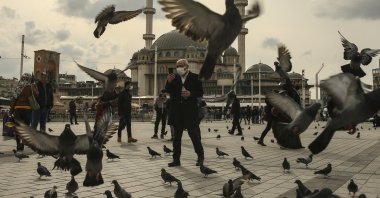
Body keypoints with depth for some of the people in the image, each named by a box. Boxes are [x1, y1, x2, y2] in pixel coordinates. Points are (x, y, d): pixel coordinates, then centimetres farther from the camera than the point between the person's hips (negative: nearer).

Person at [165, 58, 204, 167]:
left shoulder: (195, 77, 0)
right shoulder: (174, 78, 9)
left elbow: (200, 93, -1)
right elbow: (168, 91, 7)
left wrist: (190, 94, -18)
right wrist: (169, 82, -10)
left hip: (190, 111, -3)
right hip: (177, 111, 4)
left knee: (193, 133, 1)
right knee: (176, 135, 6)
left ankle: (200, 156, 19)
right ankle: (176, 159, 12)